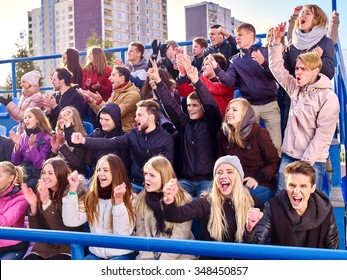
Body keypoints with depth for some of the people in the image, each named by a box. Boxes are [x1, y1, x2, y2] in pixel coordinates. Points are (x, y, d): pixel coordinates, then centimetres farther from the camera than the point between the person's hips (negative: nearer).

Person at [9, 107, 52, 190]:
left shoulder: (46, 139, -5)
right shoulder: (22, 136, 10)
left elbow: (39, 165, -13)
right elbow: (15, 162, 6)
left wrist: (32, 146, -23)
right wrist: (17, 145, -8)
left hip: (35, 177, -4)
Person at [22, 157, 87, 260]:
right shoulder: (41, 193, 5)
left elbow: (62, 230, -18)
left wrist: (47, 202, -25)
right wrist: (33, 205, -12)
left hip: (67, 248, -5)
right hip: (44, 247, 5)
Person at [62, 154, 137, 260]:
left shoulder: (130, 198, -6)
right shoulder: (91, 198, 5)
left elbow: (122, 234, -17)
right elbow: (70, 221, -8)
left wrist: (118, 200, -26)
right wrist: (73, 189, -12)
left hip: (122, 254, -3)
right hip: (96, 253, 4)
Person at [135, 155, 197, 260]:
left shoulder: (183, 199, -8)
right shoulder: (141, 198, 4)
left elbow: (179, 238, -10)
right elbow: (141, 233, 3)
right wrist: (148, 258, -10)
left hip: (179, 255, -3)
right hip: (150, 254, 3)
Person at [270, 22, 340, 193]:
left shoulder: (328, 97, -10)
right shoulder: (296, 88, 8)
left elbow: (323, 135, -13)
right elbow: (277, 68, 14)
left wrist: (306, 161, -15)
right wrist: (276, 41, 6)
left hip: (312, 161, -5)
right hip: (288, 156, 6)